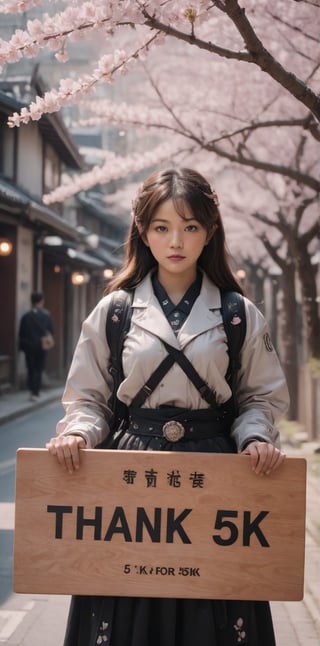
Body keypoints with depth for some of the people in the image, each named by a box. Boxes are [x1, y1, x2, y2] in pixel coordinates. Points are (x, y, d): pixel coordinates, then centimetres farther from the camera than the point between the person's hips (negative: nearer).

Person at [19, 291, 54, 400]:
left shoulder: (26, 316, -6)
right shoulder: (46, 316, -8)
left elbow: (21, 333, -5)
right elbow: (51, 331, -4)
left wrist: (22, 346, 6)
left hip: (29, 347, 1)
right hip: (42, 346, -1)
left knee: (30, 370, 12)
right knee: (38, 370, 6)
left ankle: (33, 390, 11)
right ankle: (35, 392, 0)